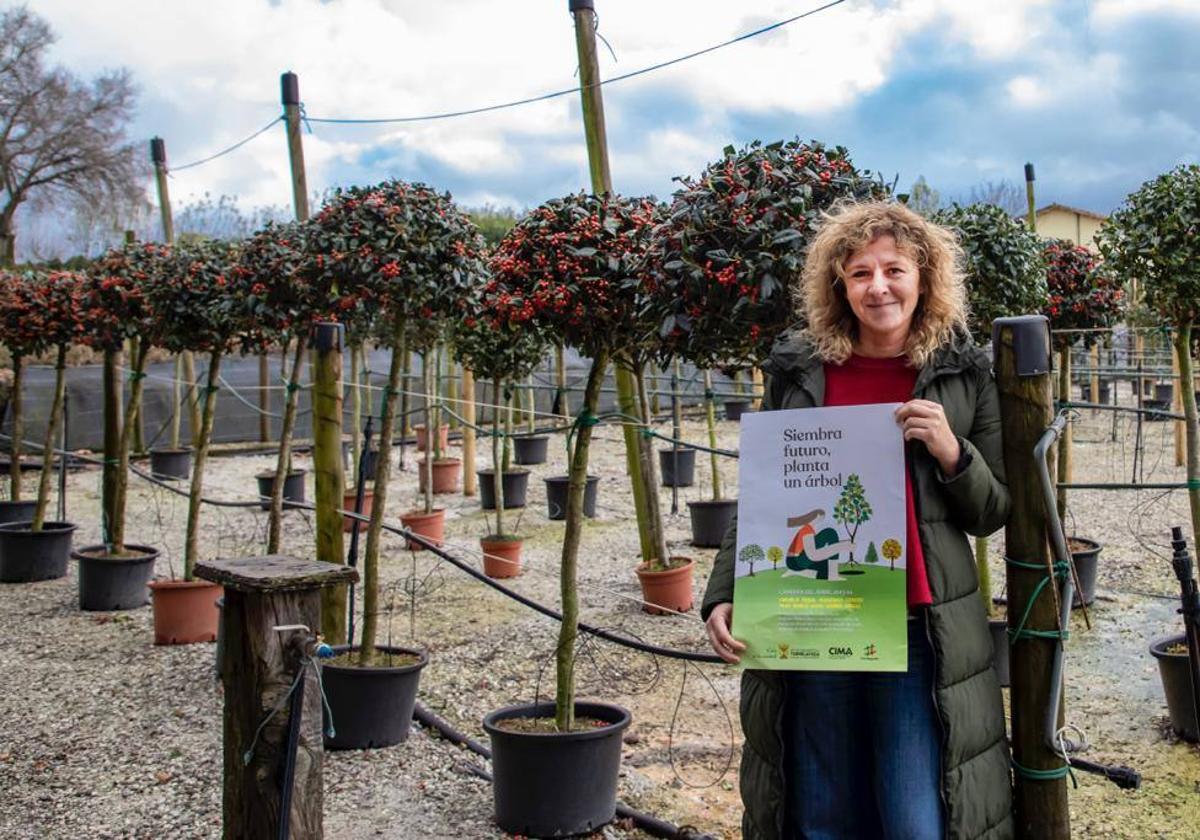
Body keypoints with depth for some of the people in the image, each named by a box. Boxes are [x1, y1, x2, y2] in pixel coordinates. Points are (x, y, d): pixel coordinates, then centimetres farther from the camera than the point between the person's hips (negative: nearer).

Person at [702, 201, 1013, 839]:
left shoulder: (963, 375, 3)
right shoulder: (796, 371, 5)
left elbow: (992, 513, 7)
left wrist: (951, 452, -12)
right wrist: (722, 595, -3)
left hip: (920, 635, -1)